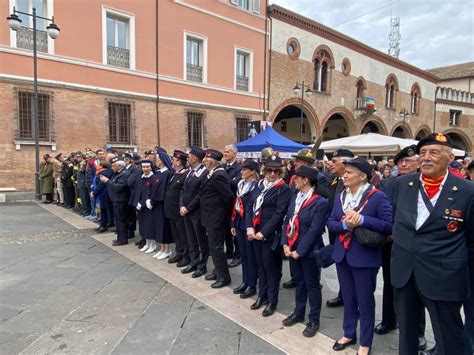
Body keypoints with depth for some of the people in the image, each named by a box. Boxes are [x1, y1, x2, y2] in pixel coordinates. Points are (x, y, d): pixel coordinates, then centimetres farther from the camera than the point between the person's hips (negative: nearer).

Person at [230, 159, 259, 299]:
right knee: (243, 254, 16)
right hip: (239, 223, 8)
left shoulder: (256, 187, -14)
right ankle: (245, 282, 30)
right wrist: (233, 224, 10)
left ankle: (252, 285, 18)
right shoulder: (240, 185, 10)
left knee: (251, 255, 5)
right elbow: (236, 205, 11)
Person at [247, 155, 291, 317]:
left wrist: (263, 232, -19)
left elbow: (279, 214, -16)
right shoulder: (259, 185, 9)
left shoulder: (284, 189, -9)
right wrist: (249, 227, -6)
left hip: (271, 235, -5)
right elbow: (251, 207, 7)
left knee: (271, 267, 6)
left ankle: (272, 300, 22)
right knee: (260, 265, 17)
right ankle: (262, 295, 33)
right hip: (255, 233, 6)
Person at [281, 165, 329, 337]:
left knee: (312, 285, 9)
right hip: (292, 248, 6)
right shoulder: (295, 197, 7)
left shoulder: (320, 202, -16)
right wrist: (285, 244, -4)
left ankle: (314, 320, 26)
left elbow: (314, 230, -19)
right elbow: (287, 221, 6)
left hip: (308, 251, -6)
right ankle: (298, 313, 38)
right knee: (299, 282, 21)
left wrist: (300, 251, -18)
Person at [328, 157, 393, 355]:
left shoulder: (378, 197, -12)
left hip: (365, 257, -5)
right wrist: (345, 225, -16)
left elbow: (389, 225, -18)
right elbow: (330, 223, 4)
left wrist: (362, 220, -25)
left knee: (365, 301, 11)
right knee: (348, 298, 20)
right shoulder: (340, 196, 6)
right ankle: (349, 334, 40)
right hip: (342, 255, 6)